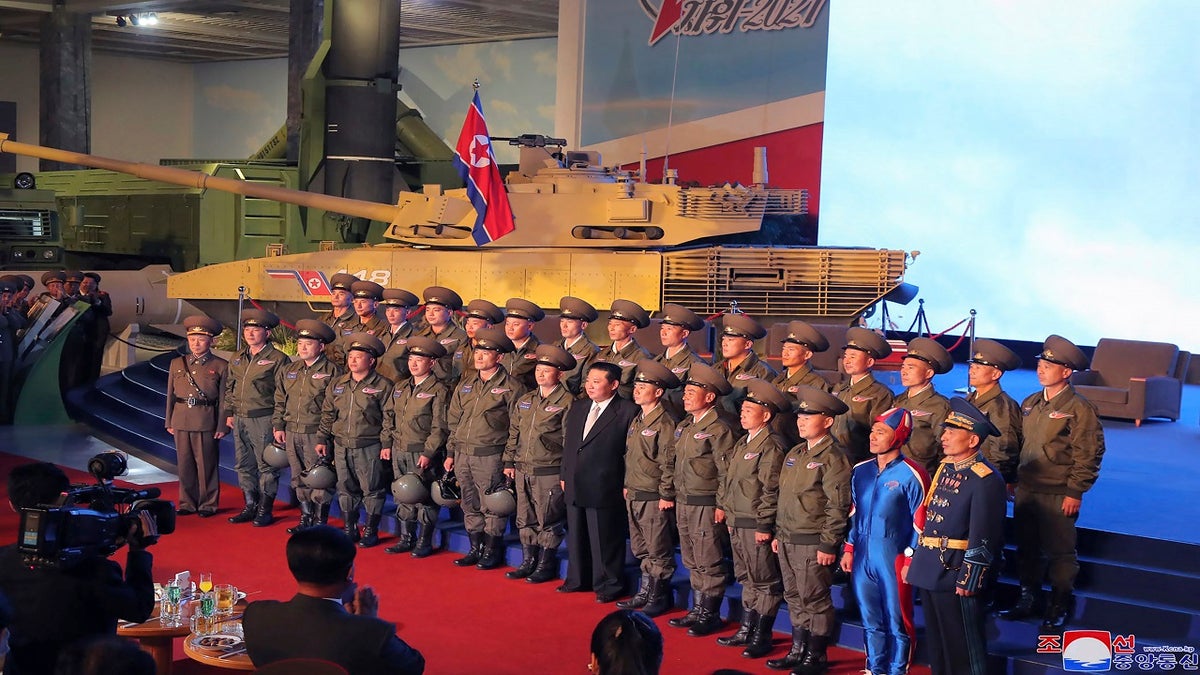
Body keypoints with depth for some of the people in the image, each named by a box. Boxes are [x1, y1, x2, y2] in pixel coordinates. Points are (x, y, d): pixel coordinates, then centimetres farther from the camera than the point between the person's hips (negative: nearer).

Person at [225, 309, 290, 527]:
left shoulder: (277, 359, -7)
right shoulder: (237, 359, 13)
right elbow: (229, 387, 21)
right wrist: (229, 413, 15)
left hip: (263, 420, -7)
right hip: (240, 419, 7)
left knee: (266, 466, 0)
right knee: (243, 466, 12)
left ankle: (265, 510, 7)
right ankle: (250, 507, 21)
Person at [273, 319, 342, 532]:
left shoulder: (331, 371, -6)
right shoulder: (287, 370, 12)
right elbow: (280, 401, 18)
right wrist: (278, 426, 11)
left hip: (317, 433, -6)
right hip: (291, 433, 6)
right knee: (299, 479, 13)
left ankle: (320, 521, 8)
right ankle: (306, 518, 24)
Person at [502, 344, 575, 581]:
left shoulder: (567, 402, -7)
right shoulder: (524, 401, 14)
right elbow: (514, 433, 19)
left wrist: (567, 472, -12)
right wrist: (509, 462, 14)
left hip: (550, 472, -6)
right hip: (522, 471, 7)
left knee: (548, 521, 1)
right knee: (525, 519, 12)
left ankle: (546, 565, 11)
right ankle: (528, 562, 23)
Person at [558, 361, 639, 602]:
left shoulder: (629, 412, -9)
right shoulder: (578, 407, 12)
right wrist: (564, 475, 15)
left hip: (605, 489, -7)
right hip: (575, 486, 7)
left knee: (605, 539, 2)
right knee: (576, 535, 16)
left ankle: (609, 586, 15)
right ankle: (578, 579, 31)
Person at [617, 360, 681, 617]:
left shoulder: (665, 423, -15)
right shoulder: (637, 421, 13)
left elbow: (669, 462, -17)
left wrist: (666, 495, -17)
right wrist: (628, 486, 18)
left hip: (655, 498, -9)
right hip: (634, 496, 9)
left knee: (658, 551, 1)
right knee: (641, 549, 16)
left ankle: (659, 597, 11)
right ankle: (645, 592, 27)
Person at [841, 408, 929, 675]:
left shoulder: (911, 475, -10)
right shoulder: (861, 471, 8)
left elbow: (920, 523, -9)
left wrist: (911, 560, -9)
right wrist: (849, 549, 13)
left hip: (893, 557, -6)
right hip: (862, 556, 6)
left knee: (897, 622, 5)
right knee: (871, 621, 16)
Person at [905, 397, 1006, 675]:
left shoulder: (985, 480, -16)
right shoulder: (944, 468, 10)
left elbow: (983, 538, -19)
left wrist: (968, 581, -19)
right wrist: (911, 560, 15)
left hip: (956, 575, -8)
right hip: (929, 573, 8)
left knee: (963, 647, 3)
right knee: (936, 642, 18)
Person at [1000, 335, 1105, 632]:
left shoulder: (1079, 409, -10)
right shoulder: (1029, 404, 10)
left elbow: (1088, 455, -12)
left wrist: (1075, 492, -15)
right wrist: (1013, 479, 12)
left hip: (1058, 495, -6)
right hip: (1026, 490, 6)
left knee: (1059, 551, 3)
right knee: (1026, 547, 14)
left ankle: (1060, 605, 16)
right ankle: (1028, 596, 29)